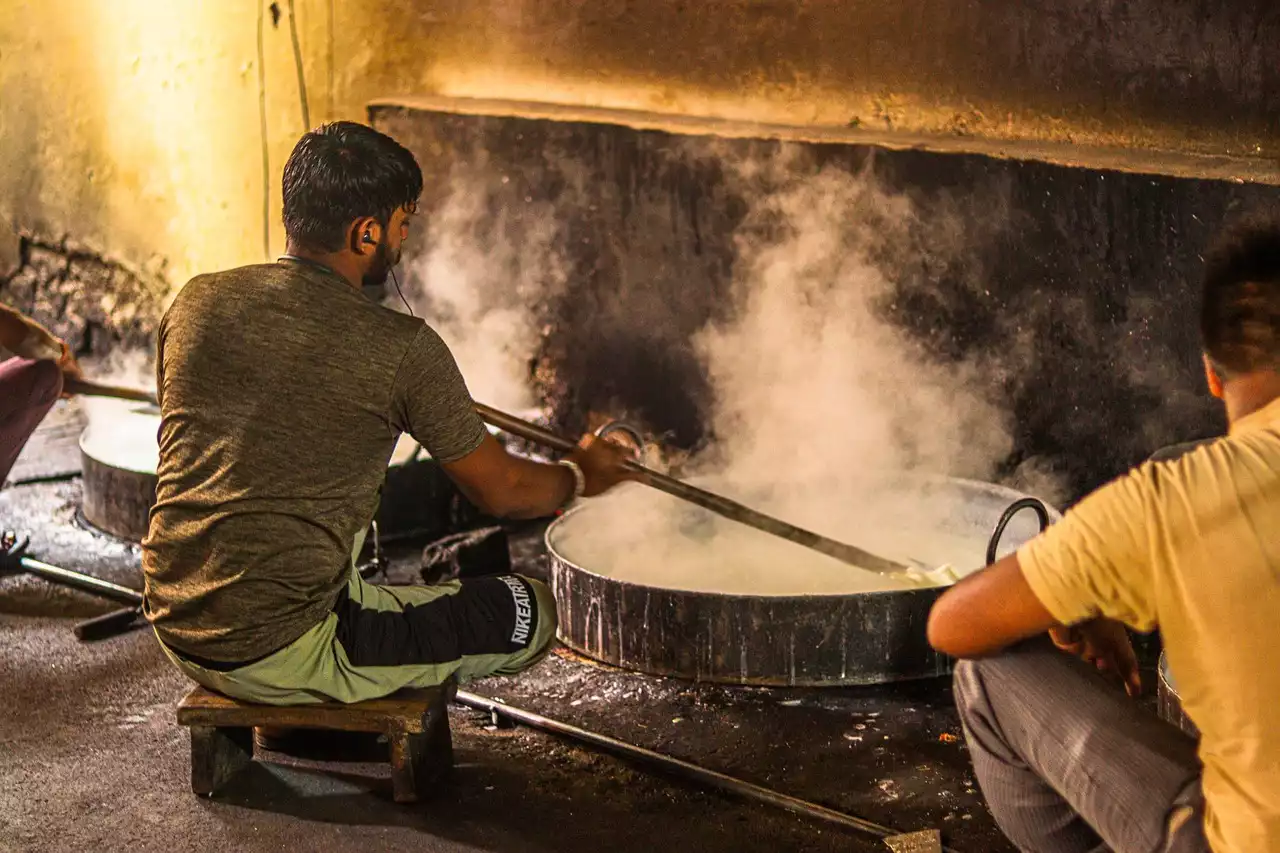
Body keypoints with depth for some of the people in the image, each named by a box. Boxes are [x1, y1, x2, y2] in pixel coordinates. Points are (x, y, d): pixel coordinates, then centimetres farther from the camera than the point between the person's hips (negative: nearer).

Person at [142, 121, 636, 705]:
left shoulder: (195, 302, 2)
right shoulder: (401, 349, -13)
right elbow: (502, 492, -1)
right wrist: (580, 476, 21)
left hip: (176, 635, 7)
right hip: (278, 663, -7)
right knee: (529, 612, 7)